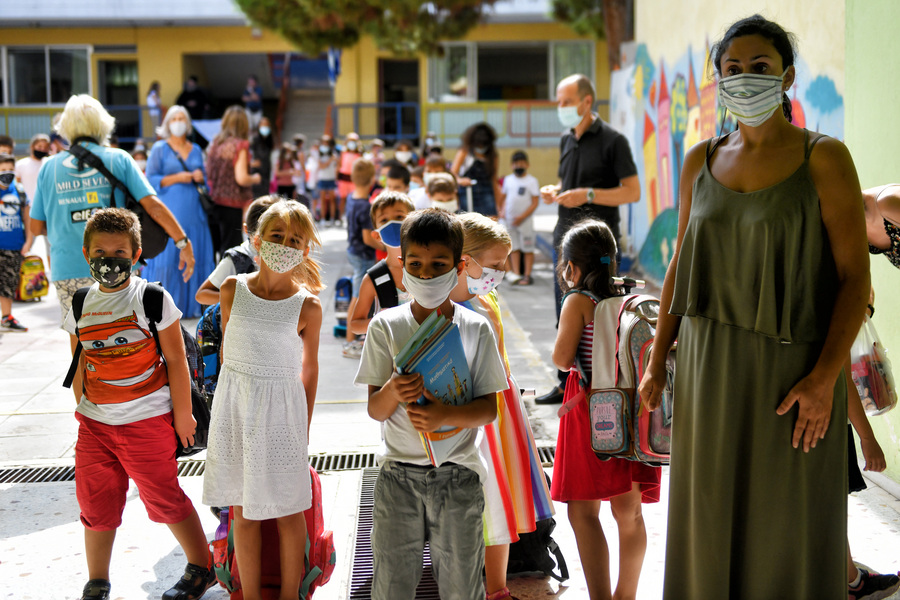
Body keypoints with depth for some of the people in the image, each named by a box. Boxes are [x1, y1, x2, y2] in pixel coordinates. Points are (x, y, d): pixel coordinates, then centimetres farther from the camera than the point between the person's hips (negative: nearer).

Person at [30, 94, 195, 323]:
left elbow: (36, 227, 8)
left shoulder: (49, 167, 6)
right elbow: (152, 205, -6)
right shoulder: (118, 159, 2)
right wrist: (183, 242, -2)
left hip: (68, 272, 1)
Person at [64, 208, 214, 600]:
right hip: (95, 423, 5)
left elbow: (175, 359, -6)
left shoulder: (152, 298, -8)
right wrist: (82, 410, 15)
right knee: (96, 502, 9)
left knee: (164, 497, 3)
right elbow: (81, 365, 15)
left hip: (148, 420, -5)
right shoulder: (80, 306, 6)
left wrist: (182, 413, -6)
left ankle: (202, 568, 21)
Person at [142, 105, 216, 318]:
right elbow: (150, 179, -2)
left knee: (193, 257, 0)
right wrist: (176, 178, -12)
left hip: (193, 212, 4)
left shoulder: (196, 150, 17)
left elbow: (204, 180, 21)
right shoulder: (160, 148, 4)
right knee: (166, 257, -8)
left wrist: (200, 178, -1)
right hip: (169, 211, -4)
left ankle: (191, 305, 6)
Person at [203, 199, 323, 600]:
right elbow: (227, 347, 10)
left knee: (287, 510, 7)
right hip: (234, 404, 2)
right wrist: (238, 396, 13)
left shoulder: (307, 306, -8)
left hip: (281, 407, -2)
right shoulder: (233, 289, -2)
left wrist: (305, 425, 6)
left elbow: (309, 367, 2)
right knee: (242, 511, 10)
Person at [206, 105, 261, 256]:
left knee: (212, 248, 14)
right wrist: (256, 178, 3)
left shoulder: (214, 143, 6)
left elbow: (207, 172, 11)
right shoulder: (240, 145, -11)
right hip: (231, 205, -6)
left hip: (212, 202, 6)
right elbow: (241, 178, -16)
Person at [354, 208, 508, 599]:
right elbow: (374, 409, -1)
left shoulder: (476, 329, -1)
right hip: (398, 474, 0)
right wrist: (393, 391, -24)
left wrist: (445, 415, -22)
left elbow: (489, 408, -3)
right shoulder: (386, 327, -1)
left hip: (458, 477, 0)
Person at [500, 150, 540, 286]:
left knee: (527, 249, -2)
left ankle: (527, 276, 2)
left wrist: (522, 217, -14)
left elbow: (535, 203, -7)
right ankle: (515, 275, 9)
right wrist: (503, 211, 2)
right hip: (509, 219, 4)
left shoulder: (531, 181, -3)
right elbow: (503, 197, 19)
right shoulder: (508, 179, 11)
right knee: (514, 248, 6)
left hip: (525, 220, -4)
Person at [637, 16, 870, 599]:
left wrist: (824, 378, -17)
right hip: (711, 366, 4)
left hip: (793, 369, -4)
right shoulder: (702, 161, 8)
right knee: (710, 517, 11)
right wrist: (658, 360, 8)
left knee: (794, 525, 5)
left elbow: (856, 276, -9)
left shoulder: (824, 158, -6)